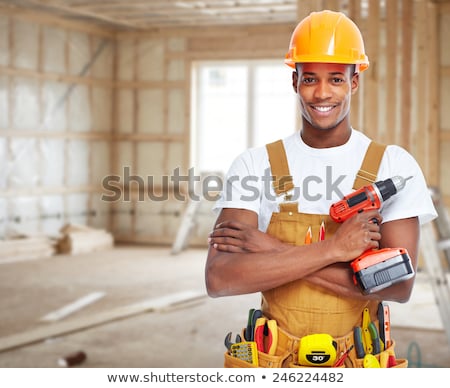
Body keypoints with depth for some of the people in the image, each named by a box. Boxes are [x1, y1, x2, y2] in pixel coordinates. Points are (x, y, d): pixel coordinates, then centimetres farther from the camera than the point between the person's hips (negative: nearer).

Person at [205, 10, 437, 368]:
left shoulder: (394, 165, -6)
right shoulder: (254, 165, -5)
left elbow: (399, 285, -17)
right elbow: (219, 279, -17)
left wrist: (274, 252, -19)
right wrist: (332, 248, -23)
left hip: (359, 365, 0)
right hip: (274, 365, 0)